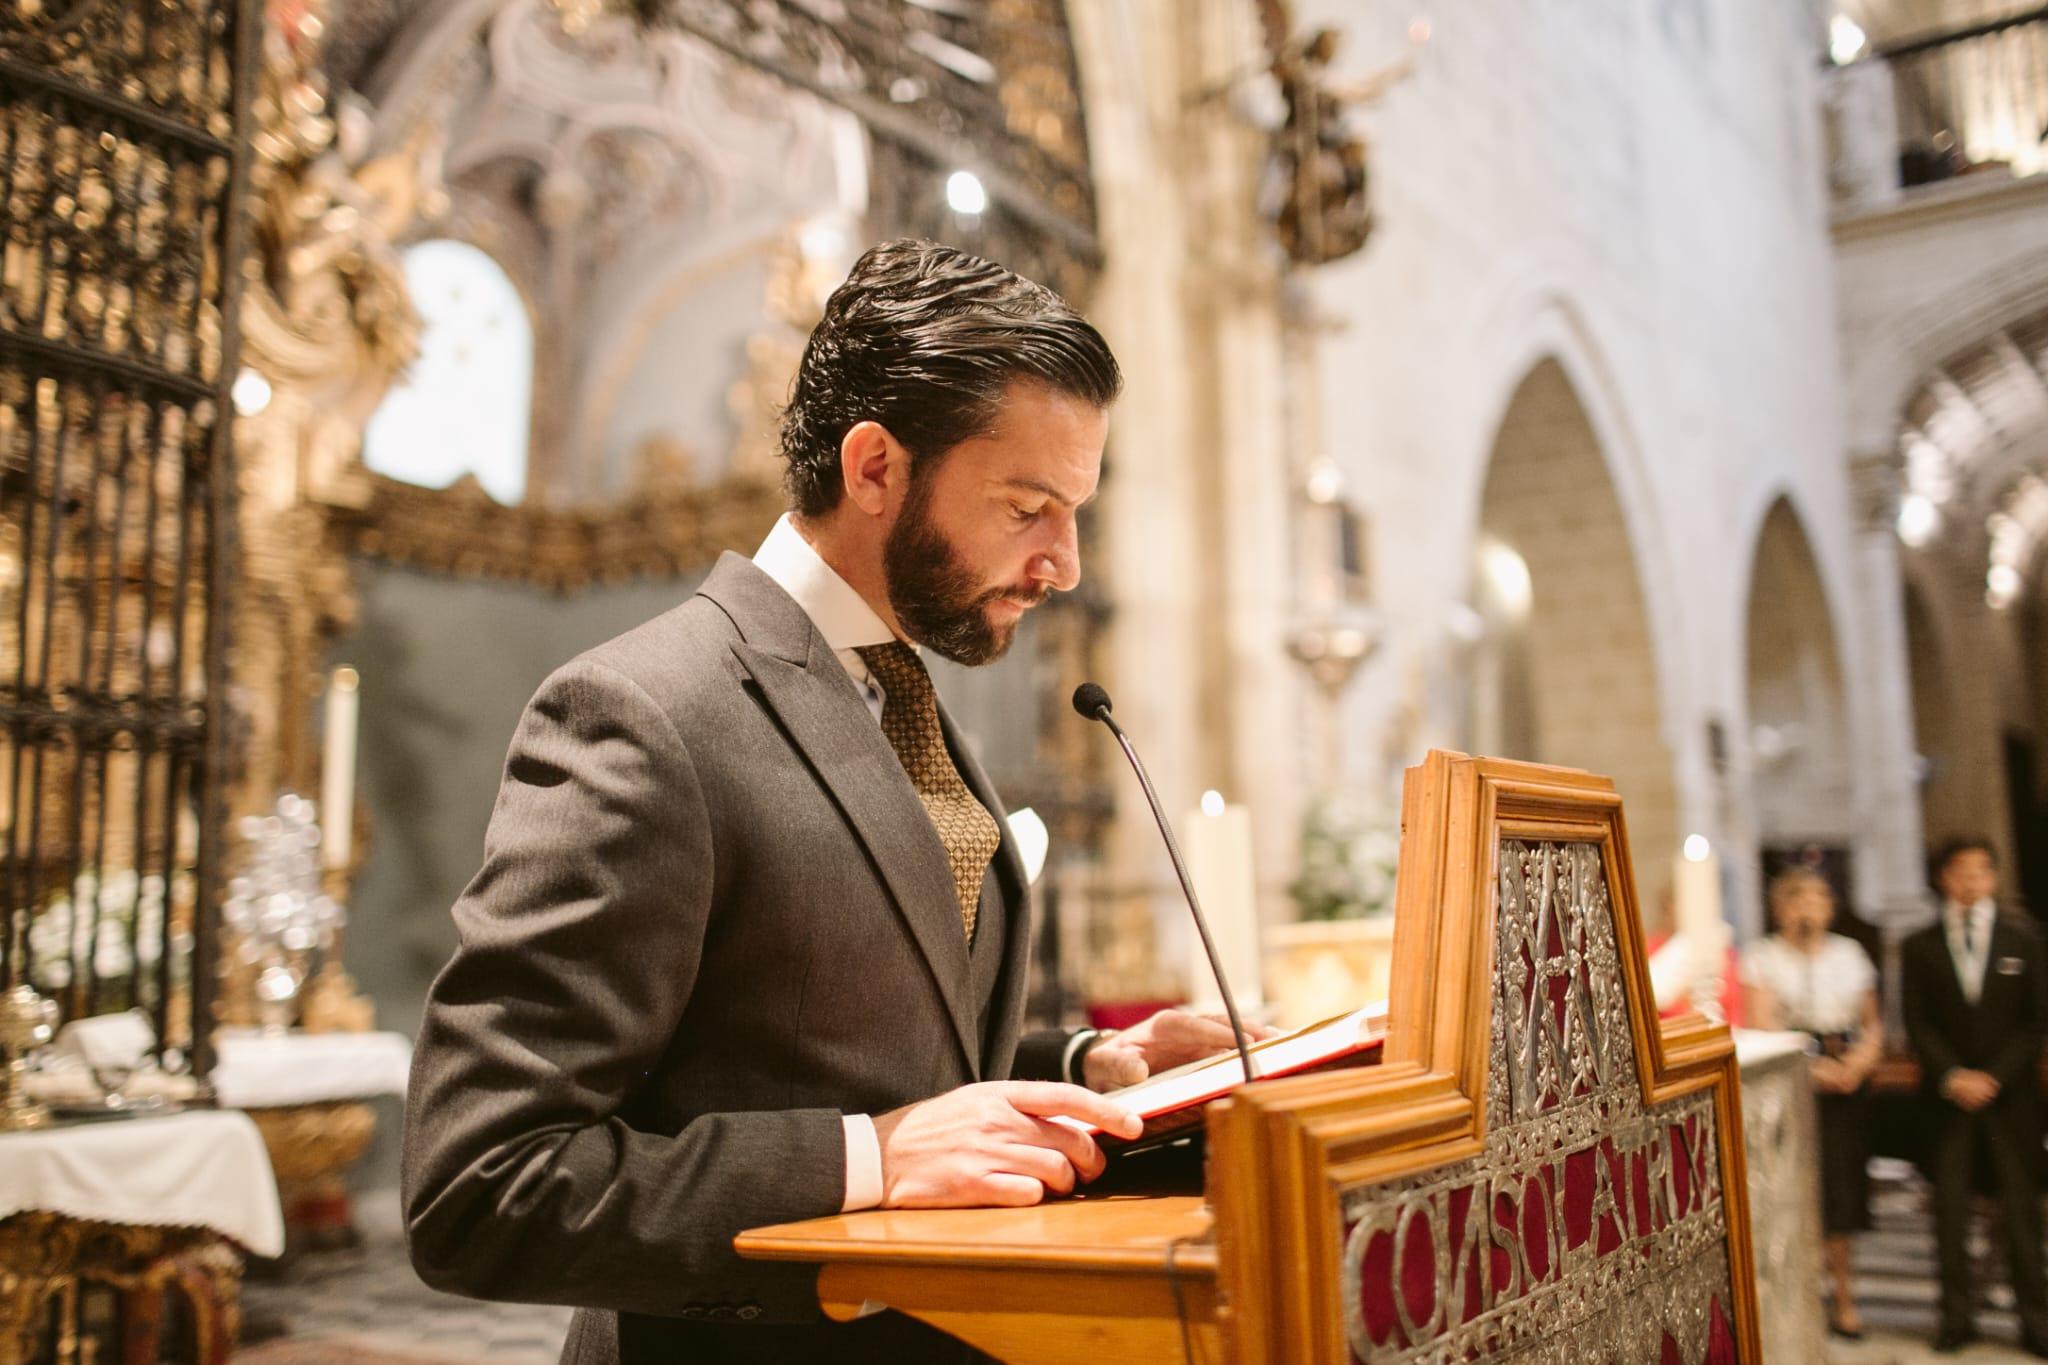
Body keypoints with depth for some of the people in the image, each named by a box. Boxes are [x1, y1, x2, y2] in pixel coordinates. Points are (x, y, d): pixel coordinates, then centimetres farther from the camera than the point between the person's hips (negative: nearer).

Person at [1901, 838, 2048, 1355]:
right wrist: (1952, 1076, -11)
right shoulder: (1919, 947, 6)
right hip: (1948, 1094, 0)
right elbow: (1918, 1023, 3)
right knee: (1949, 1207, 1)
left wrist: (1993, 1077, -8)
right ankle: (1957, 1315, 8)